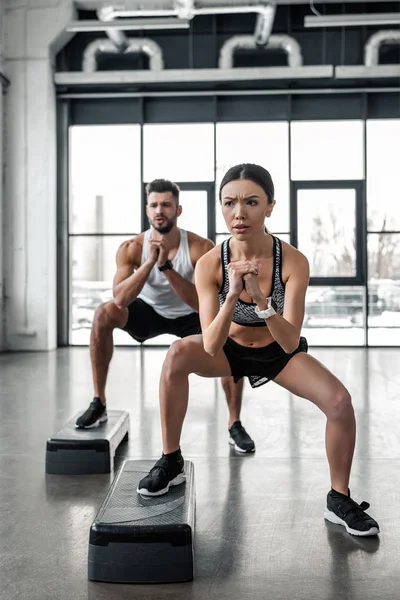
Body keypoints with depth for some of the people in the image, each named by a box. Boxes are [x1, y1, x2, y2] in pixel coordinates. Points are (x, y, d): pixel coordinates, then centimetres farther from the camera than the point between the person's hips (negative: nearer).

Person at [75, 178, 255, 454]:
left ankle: (235, 425, -3)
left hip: (189, 316, -1)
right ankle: (99, 404, -14)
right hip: (149, 311, 1)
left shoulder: (201, 248, -26)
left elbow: (202, 304, -34)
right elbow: (120, 300, -34)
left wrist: (165, 266, -43)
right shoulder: (131, 248, -22)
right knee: (104, 314, -27)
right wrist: (149, 261, -43)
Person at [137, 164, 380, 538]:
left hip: (279, 353, 0)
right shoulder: (210, 264, -25)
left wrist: (260, 300, -46)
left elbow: (291, 343, -30)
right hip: (230, 350, 0)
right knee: (177, 354, -29)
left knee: (339, 400, -20)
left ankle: (339, 500, 4)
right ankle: (171, 462, -12)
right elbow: (210, 347, -29)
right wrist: (232, 296, -44)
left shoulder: (293, 261, -26)